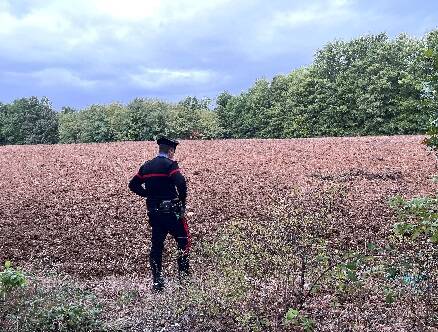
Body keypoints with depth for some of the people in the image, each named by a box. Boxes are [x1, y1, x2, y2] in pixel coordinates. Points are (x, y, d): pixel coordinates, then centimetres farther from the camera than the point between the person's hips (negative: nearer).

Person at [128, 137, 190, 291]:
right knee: (183, 242, 10)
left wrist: (148, 194, 15)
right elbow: (181, 183, -25)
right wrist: (182, 201, -10)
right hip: (171, 211, -6)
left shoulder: (146, 166, 10)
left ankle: (157, 282, 13)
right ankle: (184, 275, 11)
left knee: (156, 245, 11)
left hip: (154, 212, 6)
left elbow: (133, 185, 15)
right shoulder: (170, 164, -11)